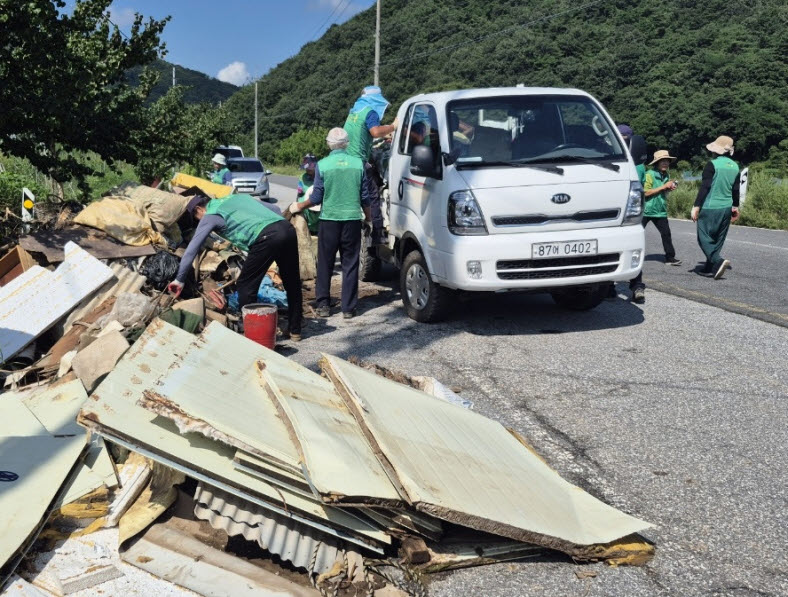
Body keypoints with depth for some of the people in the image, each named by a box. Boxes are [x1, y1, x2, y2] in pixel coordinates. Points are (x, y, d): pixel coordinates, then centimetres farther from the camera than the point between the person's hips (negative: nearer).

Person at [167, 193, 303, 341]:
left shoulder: (210, 216, 15)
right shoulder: (237, 197, 33)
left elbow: (191, 250, 13)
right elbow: (275, 210, 30)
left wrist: (179, 280, 19)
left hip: (267, 237, -7)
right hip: (288, 228, 7)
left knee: (246, 286, 7)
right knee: (292, 283, 18)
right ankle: (295, 331, 31)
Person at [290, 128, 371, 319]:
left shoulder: (322, 165, -6)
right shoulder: (358, 164, 0)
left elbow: (317, 197, -3)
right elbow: (365, 197, 5)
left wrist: (299, 206, 14)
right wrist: (368, 217, 22)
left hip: (329, 219, -1)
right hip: (352, 219, 1)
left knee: (325, 264, 9)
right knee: (350, 264, 7)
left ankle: (323, 305, 13)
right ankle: (348, 307, 8)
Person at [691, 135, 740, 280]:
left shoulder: (712, 165, -13)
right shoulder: (735, 166, 7)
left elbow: (704, 187, -17)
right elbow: (736, 189, 12)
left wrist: (696, 206, -14)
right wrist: (735, 207, 23)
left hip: (710, 208, -7)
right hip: (726, 208, 7)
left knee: (704, 238, -2)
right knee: (718, 239, 14)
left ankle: (718, 261, -20)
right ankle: (710, 267, 20)